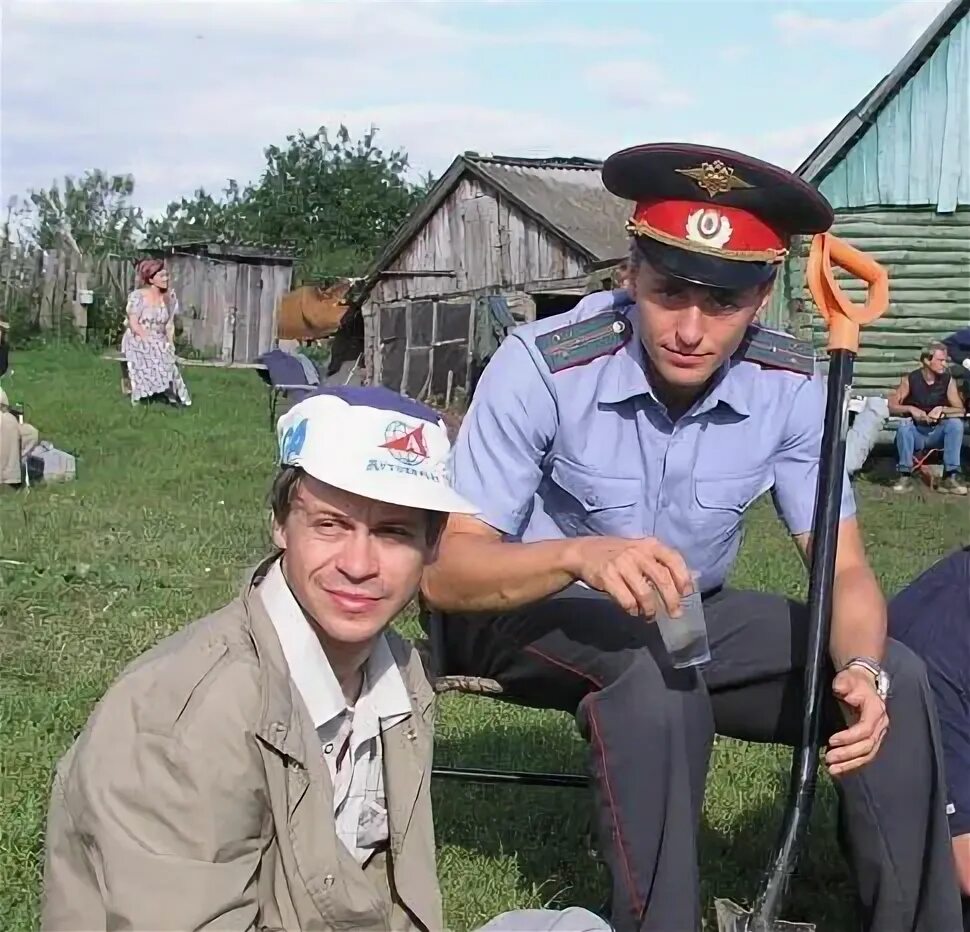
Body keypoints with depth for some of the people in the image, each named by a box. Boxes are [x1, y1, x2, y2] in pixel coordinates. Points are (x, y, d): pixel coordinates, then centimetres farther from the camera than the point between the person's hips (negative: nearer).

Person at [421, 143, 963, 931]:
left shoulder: (790, 386, -14)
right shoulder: (543, 366, -26)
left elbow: (844, 569, -11)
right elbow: (444, 574, -26)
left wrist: (862, 669, -34)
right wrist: (578, 555, -46)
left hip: (688, 616, 4)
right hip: (530, 611, -4)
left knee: (896, 678, -14)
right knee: (655, 675, -37)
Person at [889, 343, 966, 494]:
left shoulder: (948, 380, -4)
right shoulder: (910, 380, -8)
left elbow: (960, 410, -8)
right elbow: (891, 407, -9)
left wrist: (942, 409, -26)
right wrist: (910, 409, -26)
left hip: (937, 434, 2)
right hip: (915, 434, -2)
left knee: (956, 423, -26)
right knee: (904, 424, -33)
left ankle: (951, 476, -27)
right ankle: (905, 476, -25)